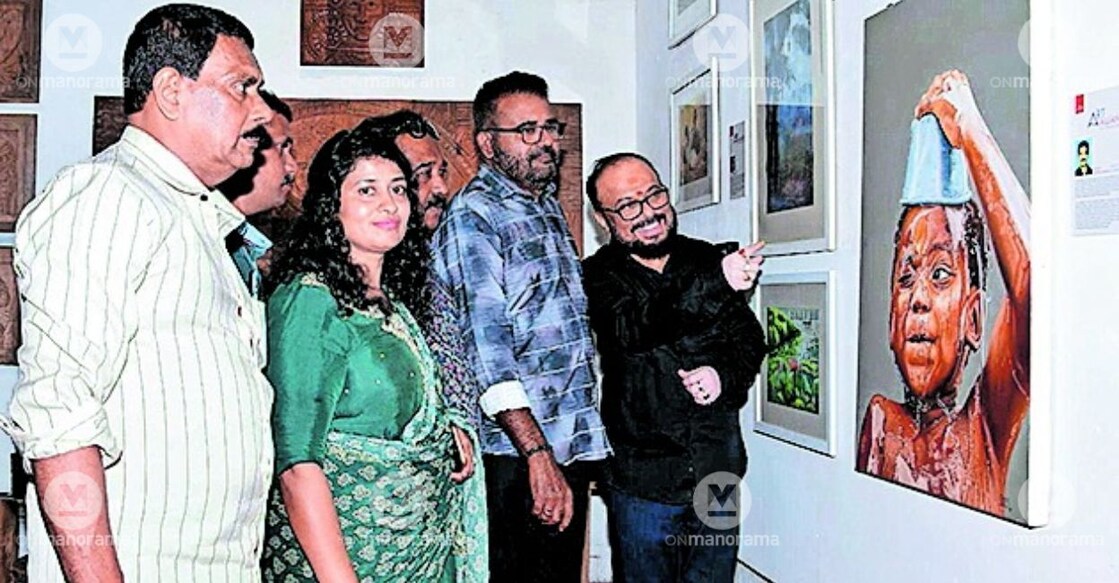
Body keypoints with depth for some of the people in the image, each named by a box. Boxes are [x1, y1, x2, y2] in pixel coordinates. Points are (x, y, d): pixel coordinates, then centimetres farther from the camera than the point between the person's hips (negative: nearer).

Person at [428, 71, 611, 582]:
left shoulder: (549, 206, 15)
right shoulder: (472, 218, -11)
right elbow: (486, 349, -20)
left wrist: (589, 441, 17)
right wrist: (538, 455, -25)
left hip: (572, 445, 8)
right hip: (516, 455, -8)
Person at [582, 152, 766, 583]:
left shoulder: (706, 260, 5)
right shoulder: (599, 276, -6)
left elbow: (750, 341, 8)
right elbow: (634, 329, -26)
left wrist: (724, 376, -14)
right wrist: (719, 283, -36)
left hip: (718, 473, 3)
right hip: (642, 480, -3)